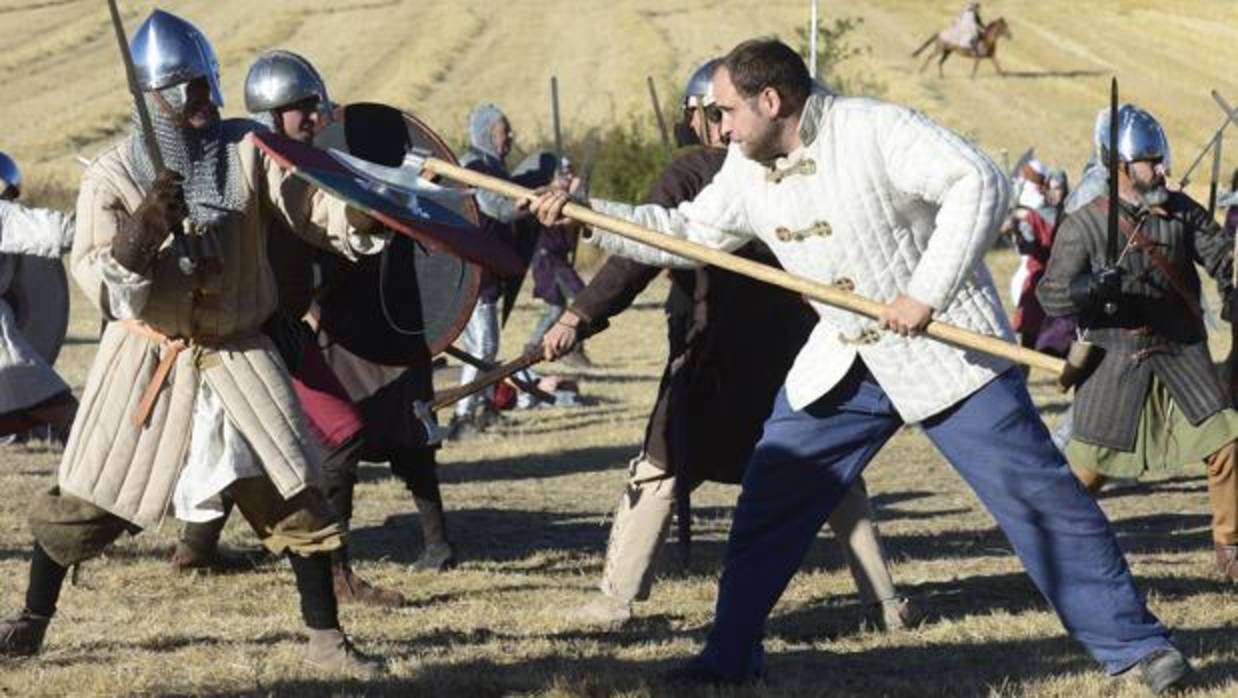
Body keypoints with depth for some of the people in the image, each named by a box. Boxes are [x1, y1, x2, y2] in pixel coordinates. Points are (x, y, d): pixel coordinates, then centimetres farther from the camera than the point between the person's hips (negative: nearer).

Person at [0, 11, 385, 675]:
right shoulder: (112, 174, -7)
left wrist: (365, 218, -32)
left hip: (237, 358, 1)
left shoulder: (249, 154, -4)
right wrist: (141, 231, -34)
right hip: (146, 361, -1)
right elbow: (96, 277, -16)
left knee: (294, 500, 0)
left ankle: (326, 638, 12)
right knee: (82, 501, 4)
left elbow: (316, 210, -11)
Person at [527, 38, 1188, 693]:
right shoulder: (747, 169, 2)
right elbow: (687, 233, 15)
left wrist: (927, 294, -31)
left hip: (949, 349, -7)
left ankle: (1133, 643, 1)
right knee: (769, 496, 5)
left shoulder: (876, 131, -21)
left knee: (1036, 494, -7)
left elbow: (979, 183, -28)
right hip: (844, 362, 7)